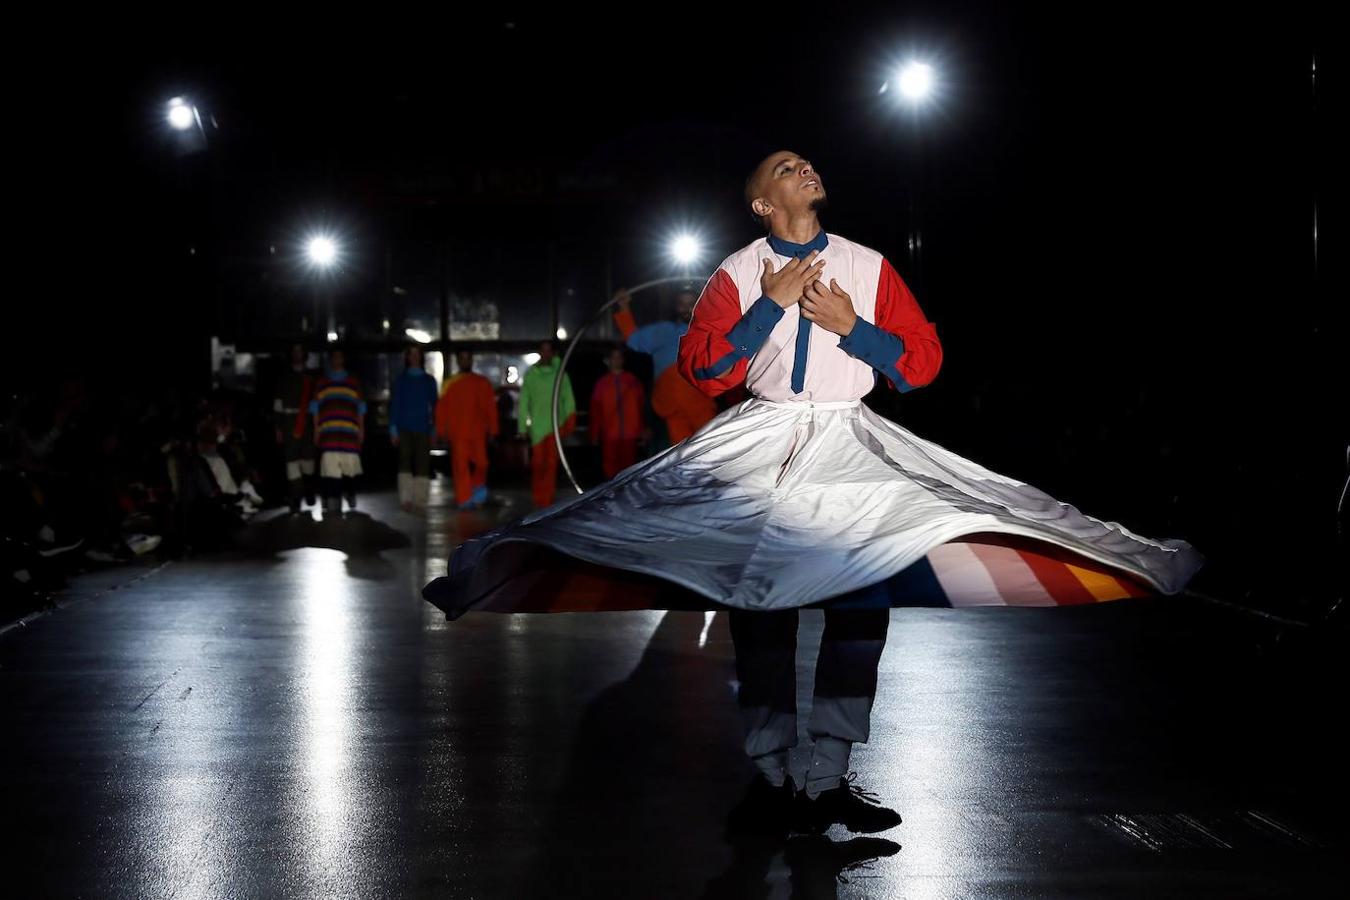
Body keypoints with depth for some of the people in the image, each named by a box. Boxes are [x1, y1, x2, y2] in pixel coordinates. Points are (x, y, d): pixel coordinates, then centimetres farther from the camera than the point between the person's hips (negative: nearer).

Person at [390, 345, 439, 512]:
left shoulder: (429, 381, 12)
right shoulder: (401, 379, 10)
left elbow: (434, 405, 11)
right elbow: (394, 404, 7)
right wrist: (393, 428, -2)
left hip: (423, 429, 1)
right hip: (404, 428, -1)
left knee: (422, 465, -3)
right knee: (405, 462, -13)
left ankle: (419, 500, 2)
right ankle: (406, 499, -18)